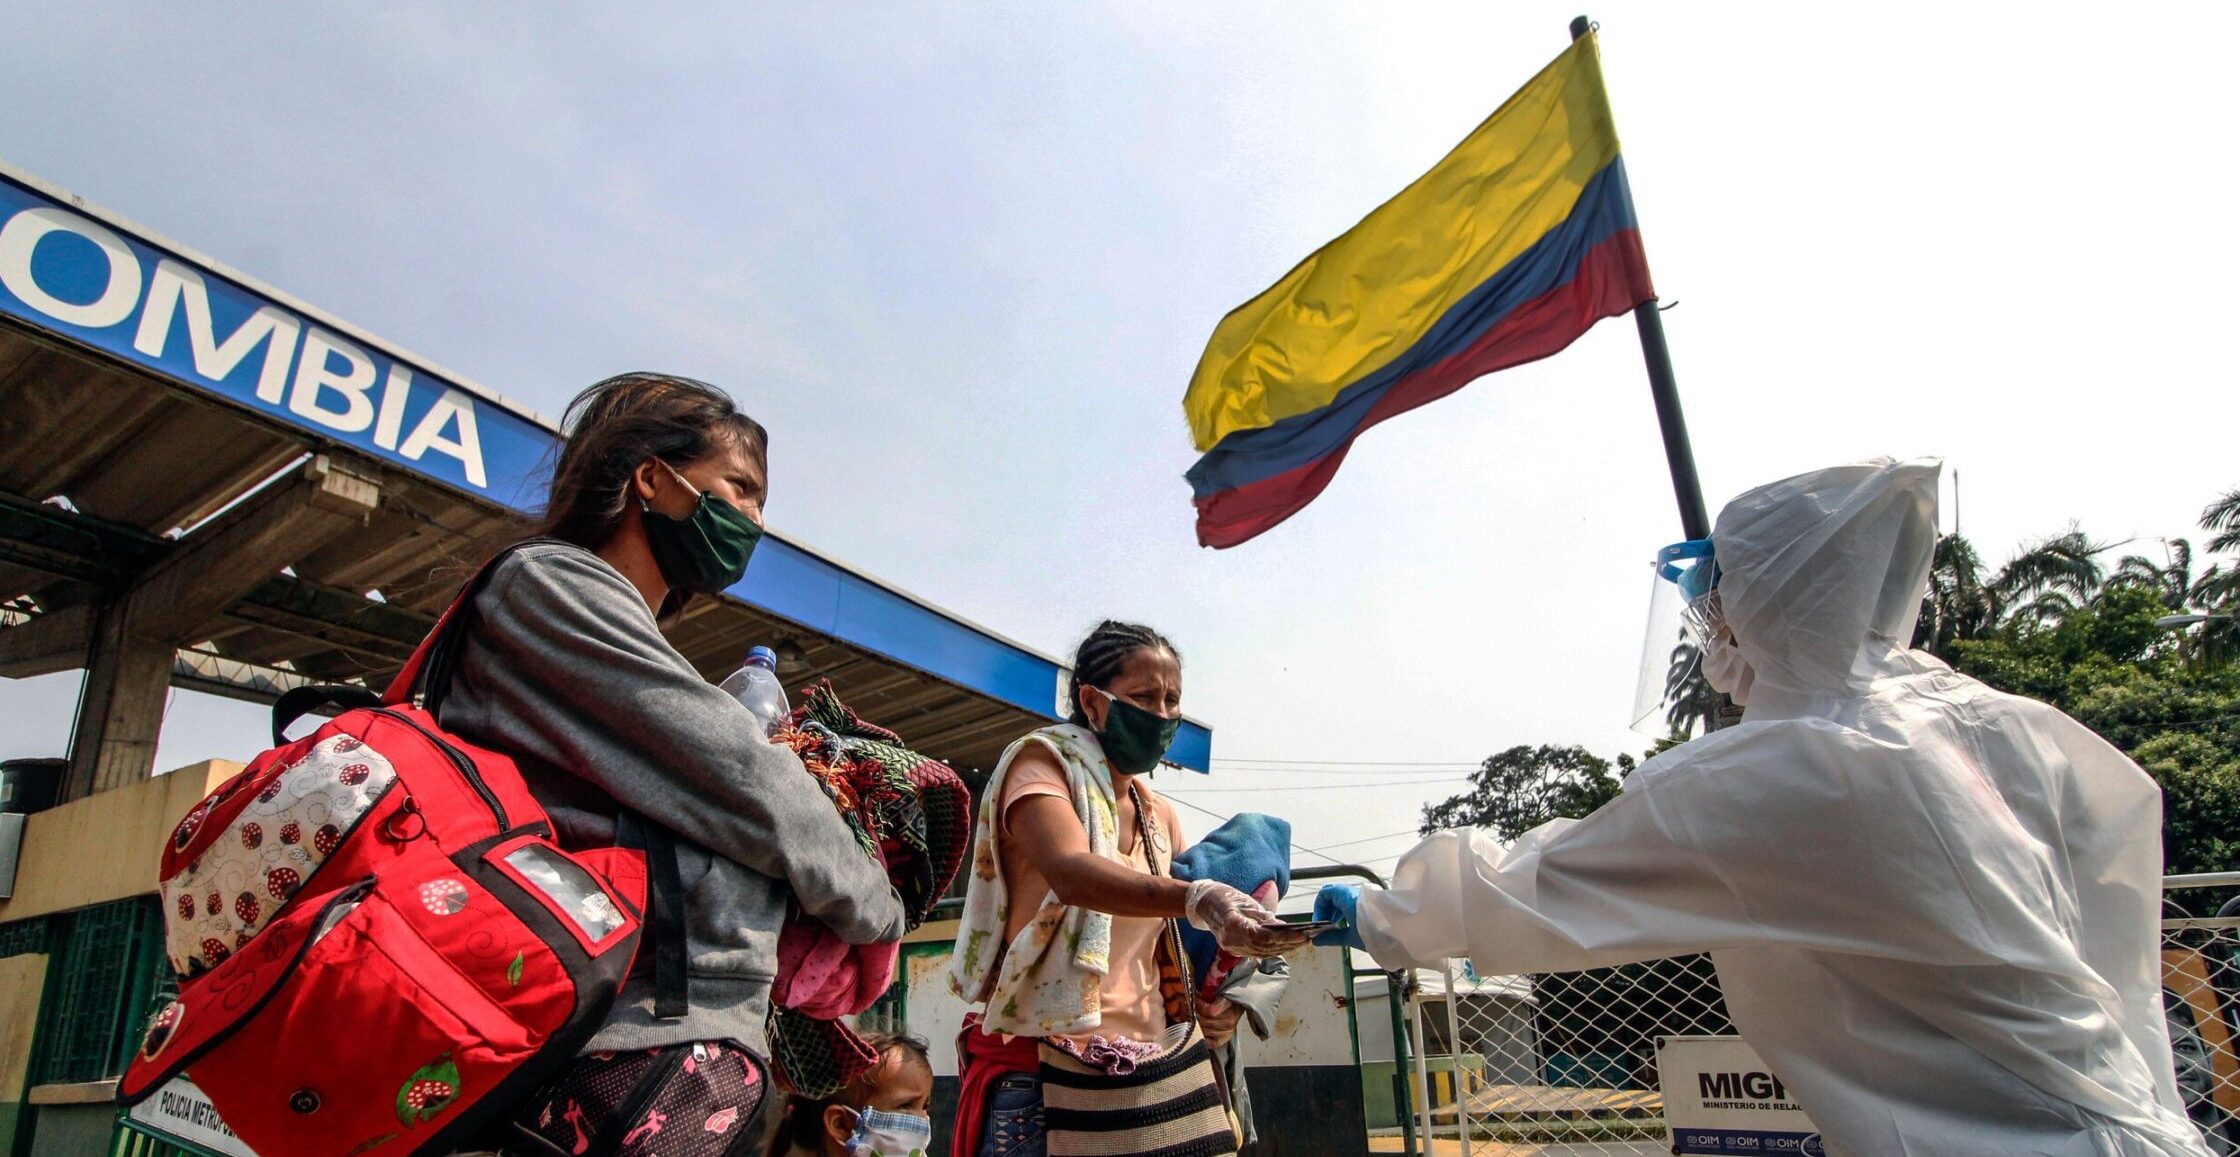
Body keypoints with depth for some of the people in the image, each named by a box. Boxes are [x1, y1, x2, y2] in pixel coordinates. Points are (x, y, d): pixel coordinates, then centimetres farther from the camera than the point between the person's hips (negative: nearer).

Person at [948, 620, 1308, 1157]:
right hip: (1035, 1067, -6)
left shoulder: (1160, 817, 13)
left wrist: (1210, 1001, -1)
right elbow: (1070, 872, -27)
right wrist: (1195, 898, -43)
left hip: (1139, 1076, 6)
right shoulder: (1041, 763, -7)